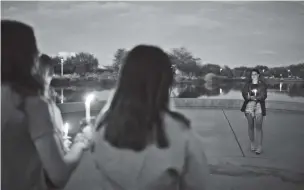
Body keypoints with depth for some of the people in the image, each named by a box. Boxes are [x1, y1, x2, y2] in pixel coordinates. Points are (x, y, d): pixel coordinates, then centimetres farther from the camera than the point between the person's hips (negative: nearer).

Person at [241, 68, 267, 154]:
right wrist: (249, 97, -23)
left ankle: (259, 147, -7)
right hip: (249, 106, 2)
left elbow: (264, 96, -6)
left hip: (259, 106, -2)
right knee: (250, 126, 7)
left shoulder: (262, 85, 5)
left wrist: (253, 97, -19)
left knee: (259, 127, -8)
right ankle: (252, 144, 21)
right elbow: (244, 93, -2)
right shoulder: (248, 84, 10)